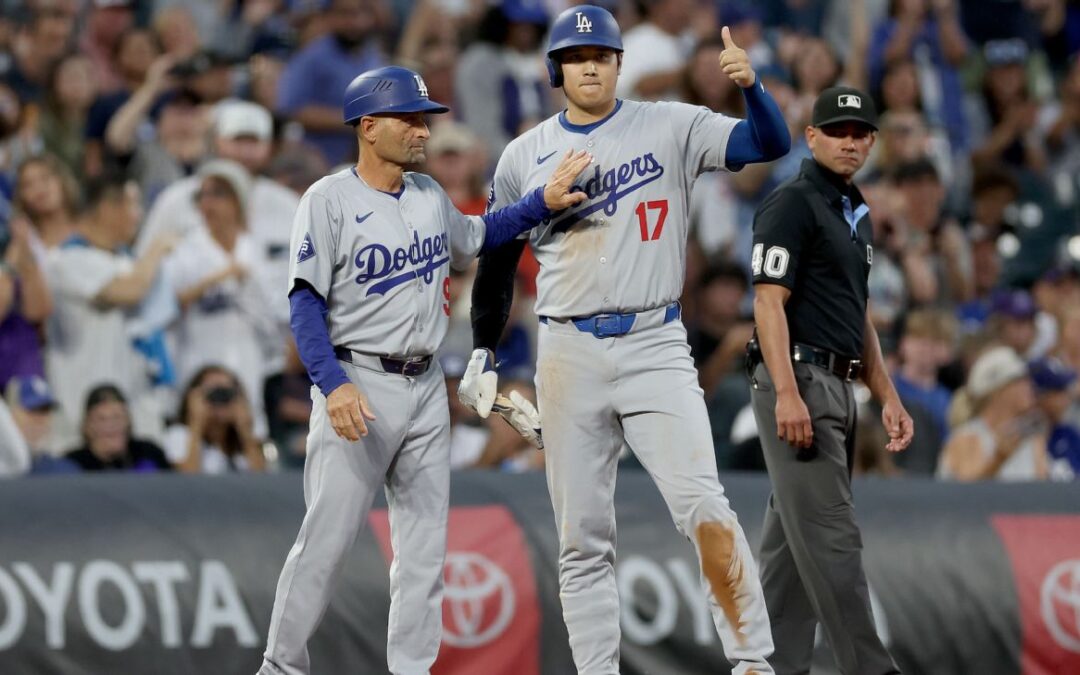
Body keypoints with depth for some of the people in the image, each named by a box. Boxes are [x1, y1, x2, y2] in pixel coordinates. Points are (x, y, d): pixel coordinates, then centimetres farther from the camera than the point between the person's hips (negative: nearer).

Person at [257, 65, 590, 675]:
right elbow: (306, 303, -14)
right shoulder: (330, 201, -10)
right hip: (359, 386, -7)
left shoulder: (430, 195, 10)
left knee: (425, 544, 6)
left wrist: (543, 203, 17)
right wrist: (333, 385, -27)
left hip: (426, 389, 7)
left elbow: (473, 237, 30)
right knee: (328, 537, -8)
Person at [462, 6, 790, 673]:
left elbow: (770, 143, -9)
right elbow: (498, 256, 19)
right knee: (582, 537, 4)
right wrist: (482, 354, 19)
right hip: (568, 355, 3)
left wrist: (750, 83, -28)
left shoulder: (670, 128, 2)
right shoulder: (525, 156, 9)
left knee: (702, 505, -17)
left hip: (655, 348, -3)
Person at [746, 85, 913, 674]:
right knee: (831, 535, -11)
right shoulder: (791, 205, -9)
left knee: (793, 539, 9)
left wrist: (887, 398, 18)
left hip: (837, 388, 10)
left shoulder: (855, 214, 20)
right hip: (799, 383, -10)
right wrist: (787, 393, -26)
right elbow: (769, 301, -16)